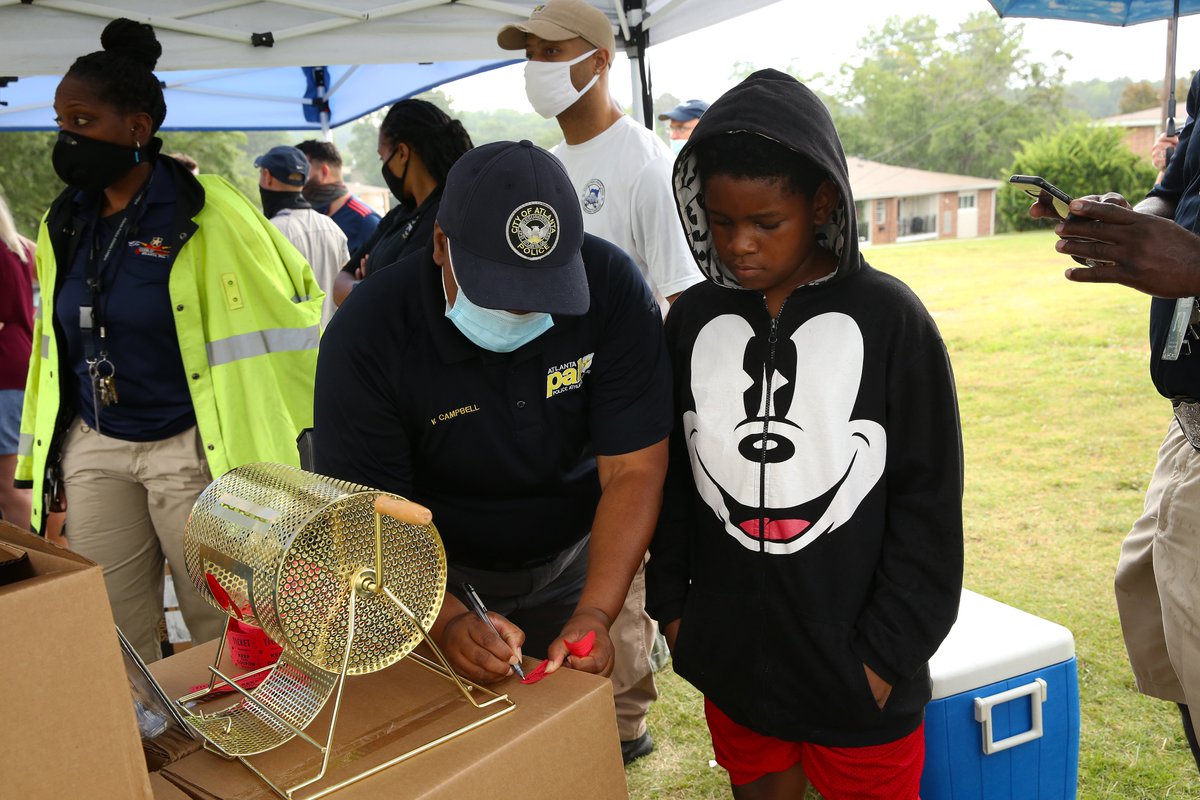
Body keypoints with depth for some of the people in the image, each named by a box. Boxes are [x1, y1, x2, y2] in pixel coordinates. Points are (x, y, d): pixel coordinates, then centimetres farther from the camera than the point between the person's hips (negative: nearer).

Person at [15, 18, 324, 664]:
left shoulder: (210, 213, -11)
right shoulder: (64, 224, 10)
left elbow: (298, 312, -8)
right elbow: (53, 343, 18)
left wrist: (314, 438, -5)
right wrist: (40, 454, 18)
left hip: (193, 449, -5)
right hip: (92, 451, 6)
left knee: (222, 632, 4)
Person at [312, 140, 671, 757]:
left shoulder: (611, 288, -24)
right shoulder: (367, 334, -26)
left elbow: (633, 470, -23)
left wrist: (595, 613, -33)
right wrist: (447, 621, -39)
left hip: (577, 558, 1)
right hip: (444, 574, -1)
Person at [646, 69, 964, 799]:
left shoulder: (889, 319, -11)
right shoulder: (693, 320, 0)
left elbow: (929, 502, -8)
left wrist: (888, 651, -9)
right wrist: (672, 603, 6)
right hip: (731, 663, 3)